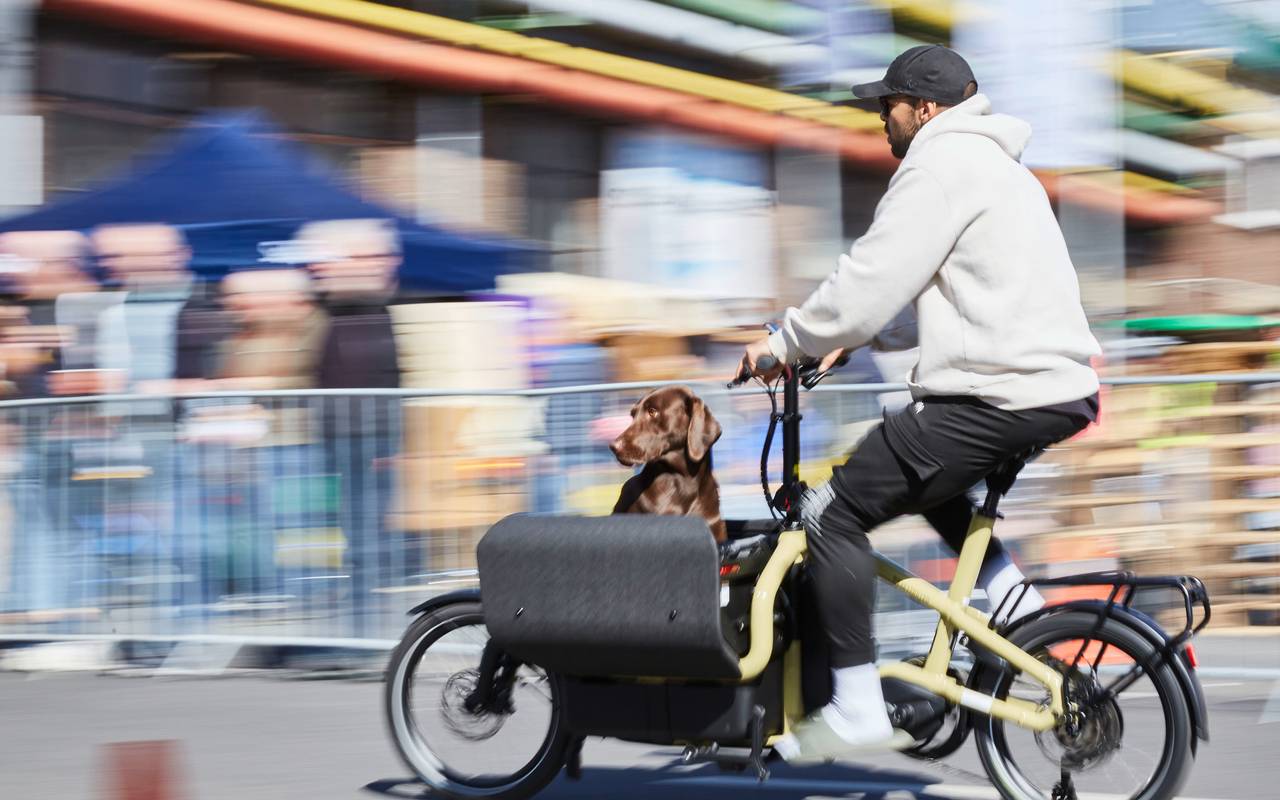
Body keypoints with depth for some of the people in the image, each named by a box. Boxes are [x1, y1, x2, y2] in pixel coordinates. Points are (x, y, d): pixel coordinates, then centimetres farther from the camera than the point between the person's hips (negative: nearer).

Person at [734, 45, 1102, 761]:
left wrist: (784, 344, -2)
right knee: (920, 477, 35)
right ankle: (1017, 607, 21)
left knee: (833, 512, -5)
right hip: (1062, 387, 10)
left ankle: (856, 711, -7)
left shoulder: (940, 168, -9)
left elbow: (868, 288, -14)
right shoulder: (996, 162, 24)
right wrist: (841, 341, 23)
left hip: (995, 396, -10)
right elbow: (904, 279, 30)